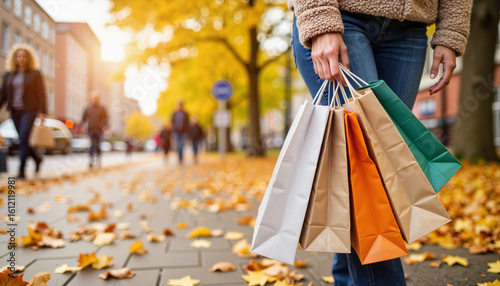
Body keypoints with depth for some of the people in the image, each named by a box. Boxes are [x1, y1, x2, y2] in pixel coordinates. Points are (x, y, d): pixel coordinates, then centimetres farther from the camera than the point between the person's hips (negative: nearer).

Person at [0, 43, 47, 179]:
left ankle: (21, 170, -11)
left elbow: (40, 93, -3)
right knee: (23, 140, 9)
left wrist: (42, 112, -10)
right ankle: (37, 159, 33)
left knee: (23, 140, -14)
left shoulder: (35, 74, 1)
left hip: (29, 110, -4)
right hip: (15, 111, 4)